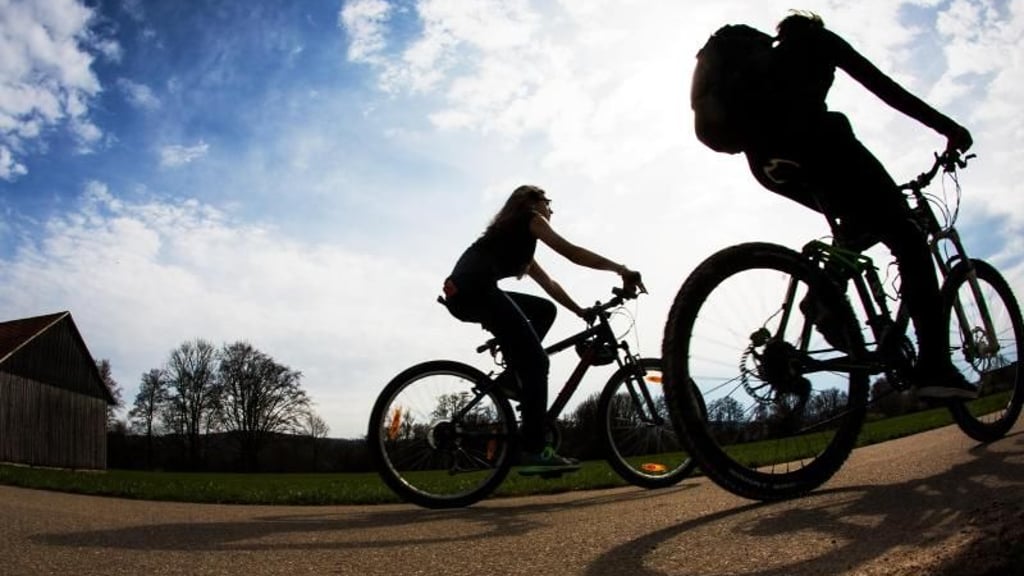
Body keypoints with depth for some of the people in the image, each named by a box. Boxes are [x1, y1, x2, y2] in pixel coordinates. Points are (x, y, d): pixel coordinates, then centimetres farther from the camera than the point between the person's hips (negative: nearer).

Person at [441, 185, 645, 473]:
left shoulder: (516, 238, 36)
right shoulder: (528, 219, 14)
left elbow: (549, 284, 34)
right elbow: (571, 252, 4)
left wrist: (582, 312, 31)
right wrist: (621, 269, 5)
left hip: (461, 294, 9)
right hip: (475, 288, -9)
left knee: (544, 310, 19)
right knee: (535, 361, -10)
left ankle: (514, 374, 9)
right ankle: (534, 450, -15)